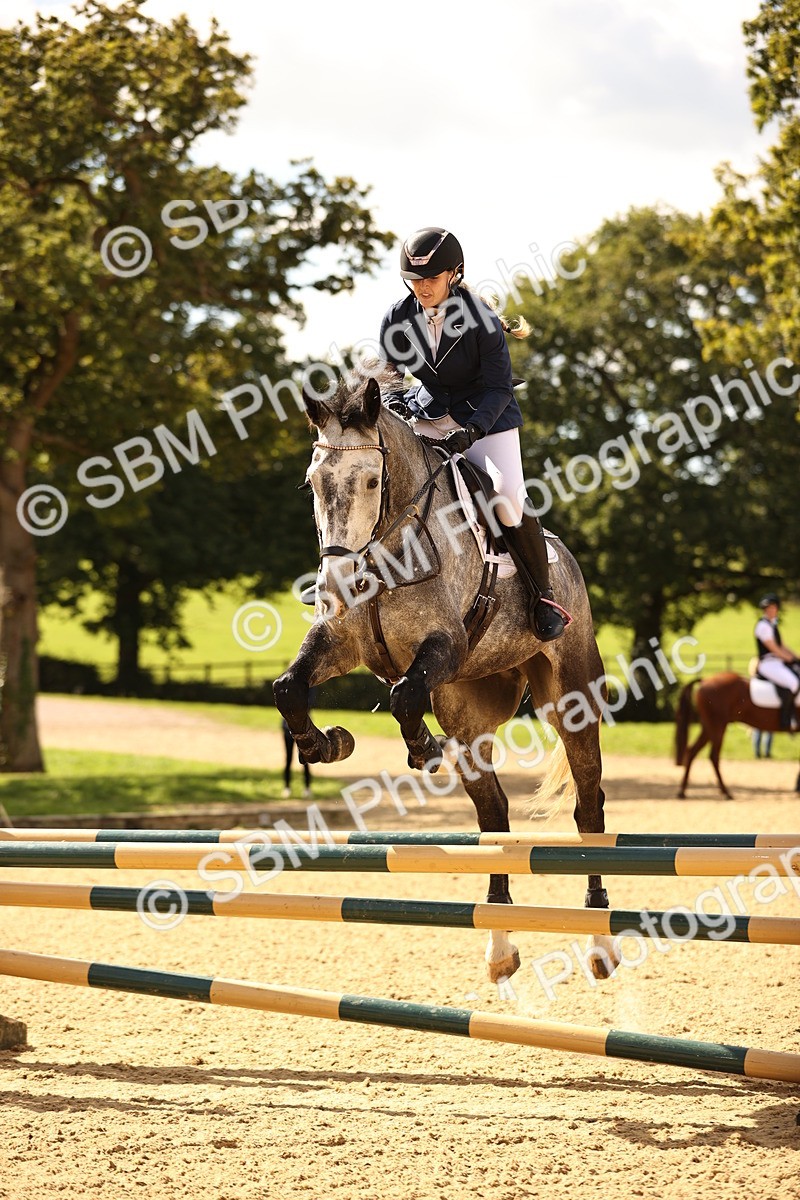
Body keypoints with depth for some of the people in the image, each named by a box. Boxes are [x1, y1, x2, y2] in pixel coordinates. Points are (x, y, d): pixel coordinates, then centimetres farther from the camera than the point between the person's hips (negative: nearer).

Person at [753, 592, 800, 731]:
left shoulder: (772, 624, 18)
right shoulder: (763, 625, -13)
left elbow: (781, 646, 20)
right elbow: (774, 649, -15)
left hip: (778, 662, 10)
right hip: (767, 663, -10)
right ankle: (786, 720, -24)